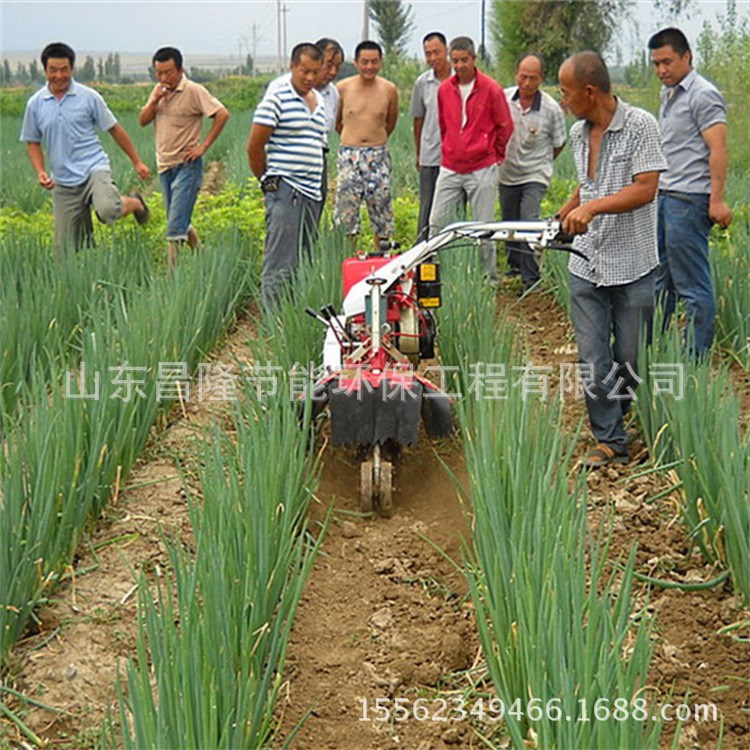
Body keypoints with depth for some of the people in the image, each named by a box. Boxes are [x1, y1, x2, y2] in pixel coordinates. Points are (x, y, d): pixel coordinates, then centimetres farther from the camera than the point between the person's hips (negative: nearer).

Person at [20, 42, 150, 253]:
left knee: (108, 210, -33)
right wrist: (40, 172, -2)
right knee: (66, 247, 0)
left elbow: (115, 130, 7)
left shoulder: (89, 97, -1)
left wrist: (137, 161, 10)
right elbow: (32, 143, 15)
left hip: (94, 168, -3)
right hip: (63, 183, 3)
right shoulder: (35, 104, 6)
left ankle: (134, 202, 1)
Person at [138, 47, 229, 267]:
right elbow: (142, 121, 10)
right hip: (164, 166, 8)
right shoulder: (159, 91, 13)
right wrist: (154, 100, -7)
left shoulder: (194, 91, -10)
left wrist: (203, 146, -15)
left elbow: (222, 114, -15)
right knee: (180, 223, 14)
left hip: (186, 165, -8)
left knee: (175, 226, -14)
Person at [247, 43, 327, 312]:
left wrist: (316, 184, 17)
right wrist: (269, 181, 3)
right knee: (280, 264, -10)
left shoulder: (320, 102, 17)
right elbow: (254, 147, -6)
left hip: (313, 192, 8)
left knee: (304, 262, 10)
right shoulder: (276, 100, -6)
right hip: (285, 190, -7)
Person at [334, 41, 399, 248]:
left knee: (381, 208, 4)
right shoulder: (342, 88, -2)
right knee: (346, 208, -3)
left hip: (379, 155, 1)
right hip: (349, 155, -1)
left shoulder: (389, 90, 1)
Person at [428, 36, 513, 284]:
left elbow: (505, 126, 5)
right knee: (436, 224, 1)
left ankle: (490, 277, 11)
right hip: (450, 168, 4)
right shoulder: (444, 89, 7)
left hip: (482, 169, -4)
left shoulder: (491, 89, -5)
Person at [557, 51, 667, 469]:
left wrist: (593, 208, -27)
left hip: (633, 266, -5)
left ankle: (615, 414, 33)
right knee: (593, 360, 0)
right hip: (586, 266, 5)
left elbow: (646, 189, -18)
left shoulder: (640, 125, -10)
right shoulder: (578, 133, 11)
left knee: (630, 359, 7)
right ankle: (610, 441, 9)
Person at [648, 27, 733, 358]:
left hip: (689, 200, -10)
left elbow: (718, 150, -16)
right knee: (659, 279, 14)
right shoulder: (668, 94, 18)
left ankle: (698, 358, 2)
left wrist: (717, 200, -21)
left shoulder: (702, 95, -10)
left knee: (693, 285, -4)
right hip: (664, 196, 10)